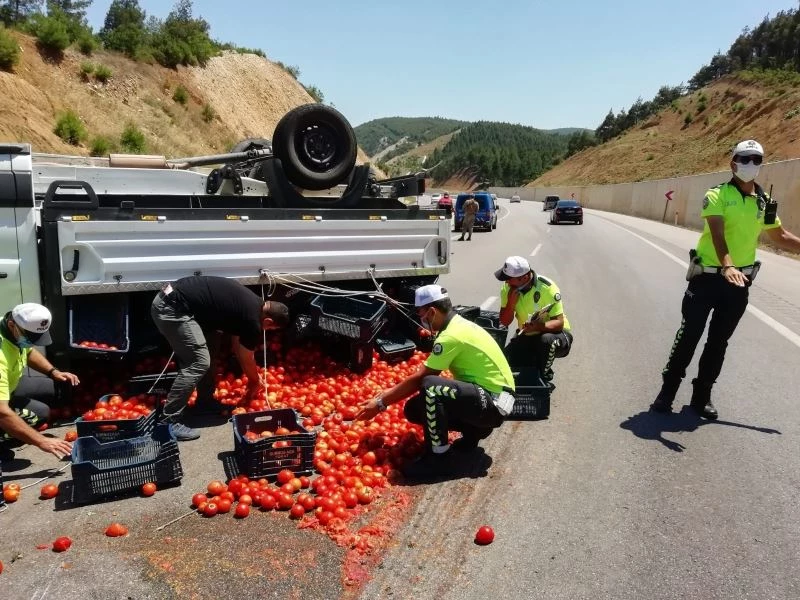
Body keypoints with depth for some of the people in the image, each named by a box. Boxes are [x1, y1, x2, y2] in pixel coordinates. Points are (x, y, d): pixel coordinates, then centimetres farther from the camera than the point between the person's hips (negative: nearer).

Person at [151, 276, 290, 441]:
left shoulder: (253, 303, 16)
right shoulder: (252, 321, -9)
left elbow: (238, 346, 27)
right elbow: (247, 360, 7)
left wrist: (253, 379, 33)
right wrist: (255, 383, 27)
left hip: (167, 298, 10)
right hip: (172, 308, -10)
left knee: (200, 356, 19)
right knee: (198, 363, -9)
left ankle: (205, 402, 32)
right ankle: (168, 422, -5)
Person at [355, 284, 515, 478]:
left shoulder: (451, 336, -20)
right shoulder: (458, 324, 9)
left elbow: (418, 379, -18)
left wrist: (381, 403, -8)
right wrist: (388, 394, 13)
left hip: (493, 403, -9)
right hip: (490, 398, 9)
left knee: (430, 388, -30)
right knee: (414, 408, 3)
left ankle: (440, 456, -16)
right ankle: (473, 431, 16)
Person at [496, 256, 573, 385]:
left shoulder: (547, 288, -24)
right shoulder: (508, 288, -11)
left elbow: (559, 323, -24)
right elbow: (504, 322, -8)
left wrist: (538, 326, -43)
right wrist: (511, 302, -27)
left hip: (554, 332, -4)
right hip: (527, 336, 4)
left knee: (547, 340, -39)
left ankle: (544, 378, -10)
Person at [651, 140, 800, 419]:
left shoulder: (765, 202, 8)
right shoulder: (717, 195, -9)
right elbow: (717, 234, -24)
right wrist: (727, 266, -40)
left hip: (740, 283, 5)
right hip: (707, 277, -5)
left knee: (719, 341, 11)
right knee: (689, 336, -2)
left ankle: (702, 396, 22)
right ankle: (668, 391, 10)